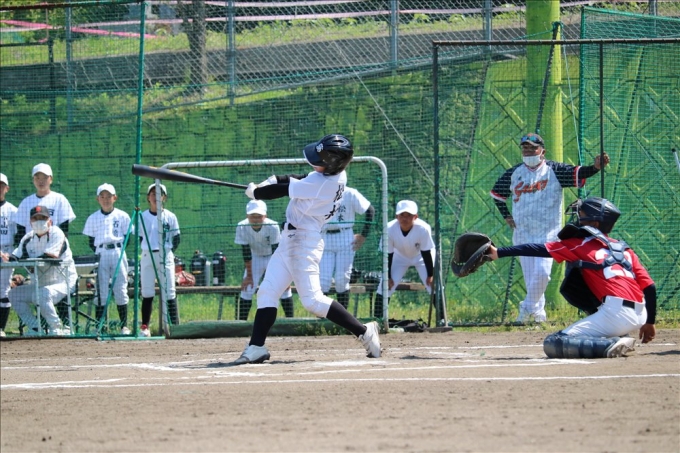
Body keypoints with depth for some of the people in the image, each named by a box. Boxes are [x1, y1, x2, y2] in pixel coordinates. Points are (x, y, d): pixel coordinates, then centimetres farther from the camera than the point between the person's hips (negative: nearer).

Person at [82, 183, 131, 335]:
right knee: (101, 290, -2)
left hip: (118, 253, -1)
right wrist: (96, 253, -5)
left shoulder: (122, 216, 8)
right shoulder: (93, 218, 11)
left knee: (120, 290, -1)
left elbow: (127, 238, 8)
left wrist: (120, 250, -6)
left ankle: (124, 325, 3)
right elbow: (90, 241, 10)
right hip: (100, 253, 1)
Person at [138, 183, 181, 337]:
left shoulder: (170, 217, 2)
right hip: (147, 256, 1)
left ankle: (174, 325, -5)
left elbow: (176, 239, 6)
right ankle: (145, 326, 4)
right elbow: (140, 238, 10)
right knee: (147, 292, 1)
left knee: (169, 292, -4)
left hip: (165, 256, -1)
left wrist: (168, 252, 0)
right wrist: (148, 250, 1)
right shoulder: (143, 217, 5)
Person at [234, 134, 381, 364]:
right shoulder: (335, 175, 3)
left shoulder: (322, 183, -24)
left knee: (312, 300, -13)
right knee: (267, 292, 9)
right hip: (290, 241, 10)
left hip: (304, 242, -10)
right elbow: (299, 180, 18)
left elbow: (284, 189, -14)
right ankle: (256, 347, 8)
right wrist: (273, 180, 4)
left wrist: (255, 191, 3)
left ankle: (364, 331, -7)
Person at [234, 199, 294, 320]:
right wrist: (249, 275, -13)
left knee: (284, 289, -12)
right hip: (255, 258, 1)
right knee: (246, 290, -9)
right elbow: (246, 253, -18)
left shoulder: (272, 227, -31)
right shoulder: (242, 227, -26)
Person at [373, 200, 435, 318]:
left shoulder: (423, 229, -36)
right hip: (399, 258, 1)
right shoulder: (390, 229, -32)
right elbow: (387, 255, -19)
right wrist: (387, 277, -13)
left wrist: (431, 275, -15)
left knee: (434, 286, -11)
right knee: (385, 286, -9)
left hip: (421, 258, -1)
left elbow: (426, 254, -23)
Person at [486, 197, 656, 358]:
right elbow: (649, 286, 16)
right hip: (640, 316, 7)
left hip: (616, 314, -7)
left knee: (552, 344, -5)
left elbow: (540, 250, 6)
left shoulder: (581, 245, 8)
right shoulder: (624, 249, 22)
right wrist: (649, 322, 25)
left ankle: (610, 345, -20)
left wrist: (499, 252, 7)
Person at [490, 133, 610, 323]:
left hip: (547, 232, -3)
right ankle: (538, 313, 15)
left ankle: (528, 307, 1)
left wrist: (595, 167, -37)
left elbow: (578, 173, -18)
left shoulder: (554, 170, -4)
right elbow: (497, 193, 19)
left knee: (542, 271, -16)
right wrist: (506, 216, 9)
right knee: (530, 275, 4)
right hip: (522, 233, 3)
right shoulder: (513, 173, 5)